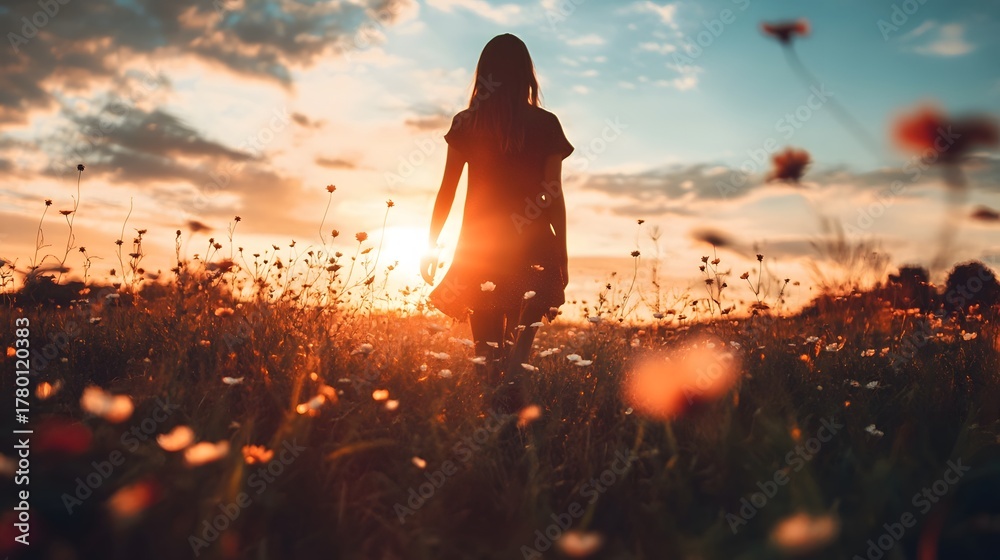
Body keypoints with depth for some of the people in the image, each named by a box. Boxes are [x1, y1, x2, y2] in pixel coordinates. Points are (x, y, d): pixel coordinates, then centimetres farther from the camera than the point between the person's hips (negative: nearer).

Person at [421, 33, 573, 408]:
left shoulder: (467, 124, 1)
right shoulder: (545, 125, 0)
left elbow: (447, 191, 1)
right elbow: (555, 197, -1)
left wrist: (431, 247, 9)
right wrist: (562, 256, 6)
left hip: (479, 245, 1)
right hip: (530, 248, -1)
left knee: (486, 347, 10)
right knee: (519, 340, 9)